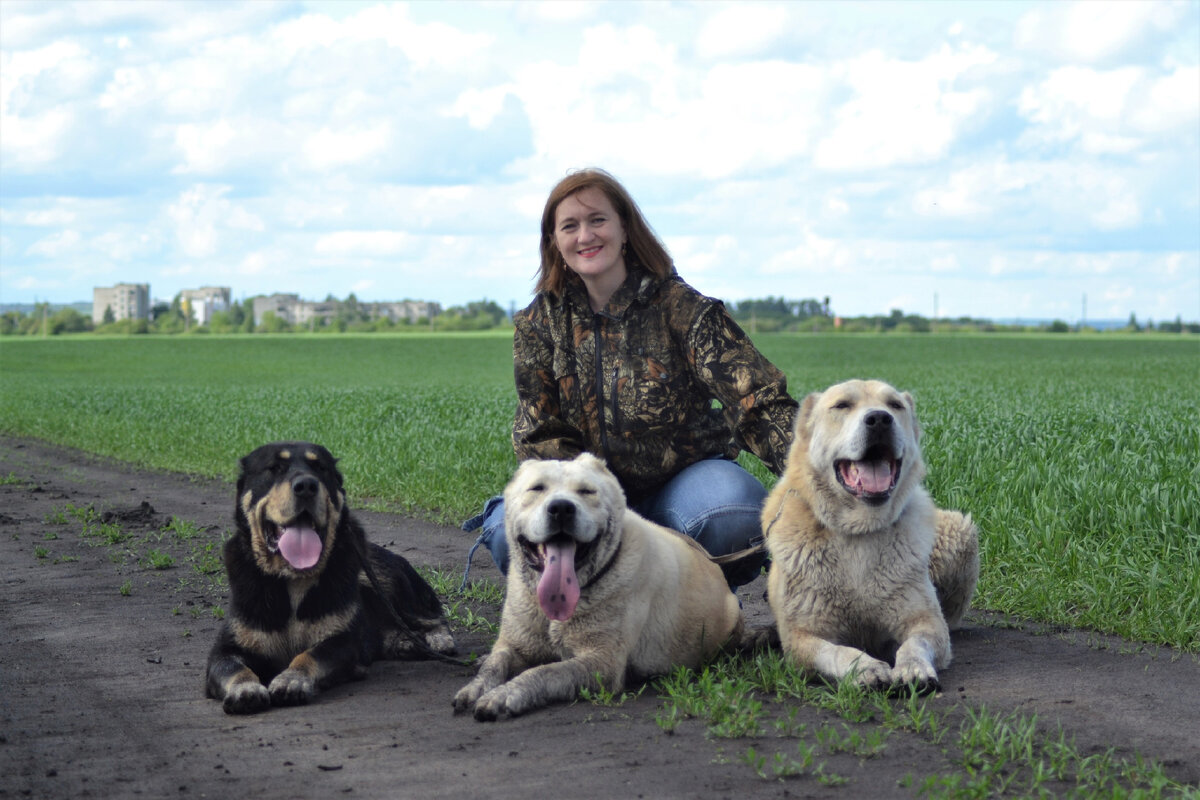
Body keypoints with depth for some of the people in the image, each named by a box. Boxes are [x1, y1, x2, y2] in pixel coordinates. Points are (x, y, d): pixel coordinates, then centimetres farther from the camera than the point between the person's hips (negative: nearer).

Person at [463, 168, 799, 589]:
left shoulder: (682, 308, -9)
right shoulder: (539, 323, 1)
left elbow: (755, 398, -18)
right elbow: (541, 434, -1)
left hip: (683, 477, -2)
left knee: (736, 516, -36)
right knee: (507, 530, -28)